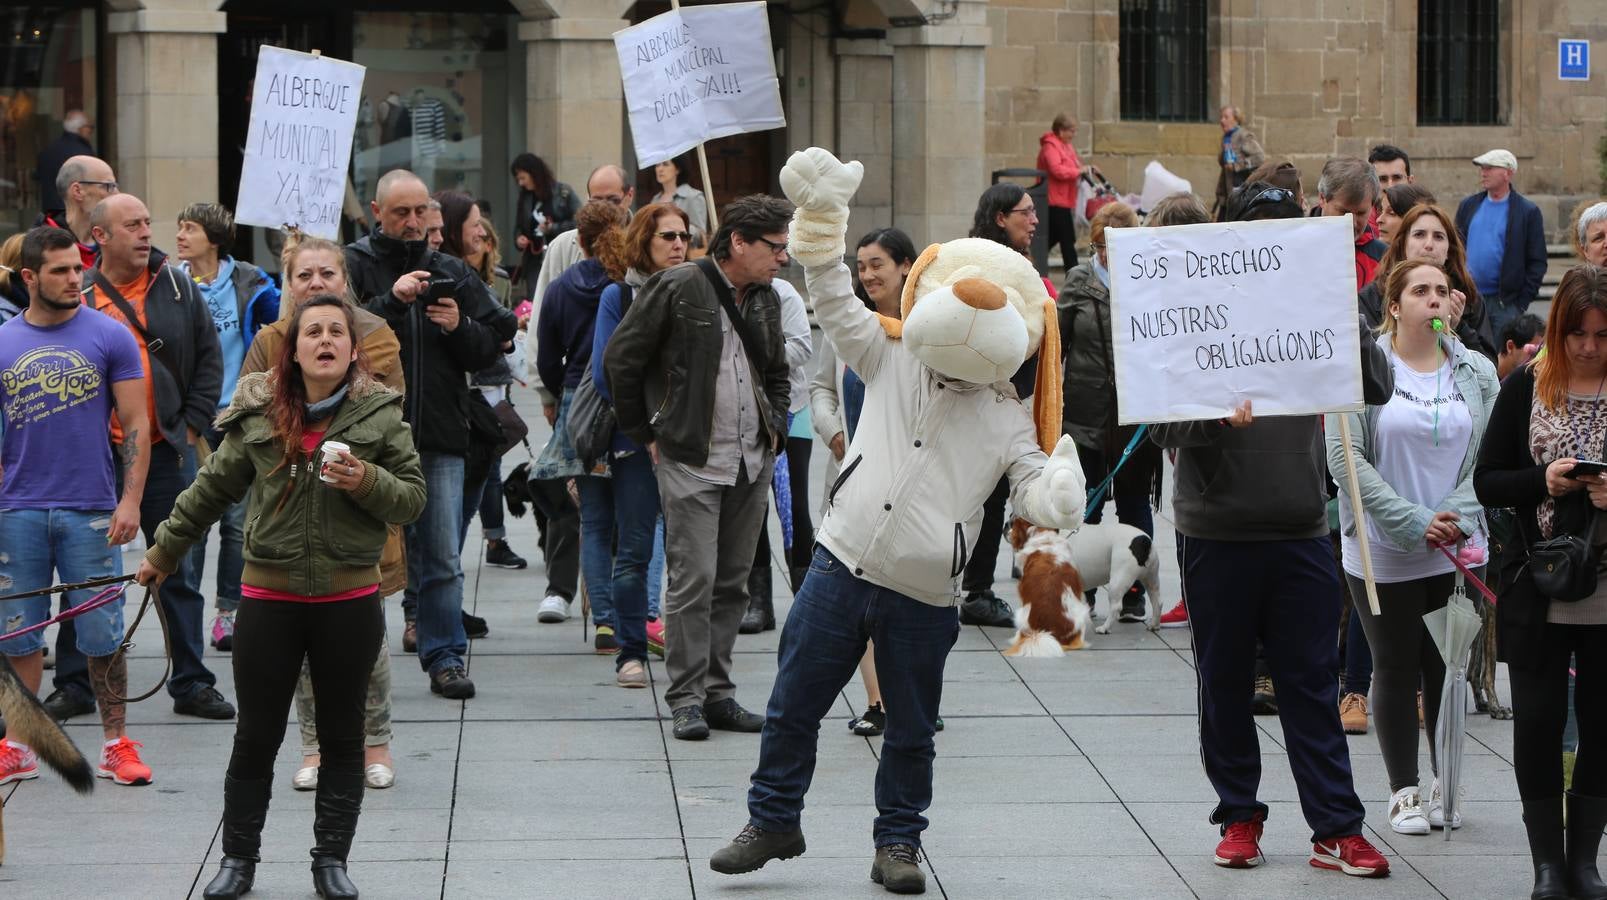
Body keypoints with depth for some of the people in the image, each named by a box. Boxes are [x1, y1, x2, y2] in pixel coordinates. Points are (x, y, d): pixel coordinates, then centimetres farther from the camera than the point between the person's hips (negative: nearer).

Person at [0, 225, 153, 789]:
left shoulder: (109, 337, 0)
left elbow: (135, 425, -1)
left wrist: (131, 500, -10)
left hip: (90, 510, -2)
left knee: (102, 633, 0)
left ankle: (116, 743, 10)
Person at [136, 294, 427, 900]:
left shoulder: (380, 413, -3)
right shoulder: (258, 416, -1)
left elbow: (413, 499, -1)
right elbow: (211, 489, 12)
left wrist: (368, 482, -20)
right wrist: (164, 553, 20)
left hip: (349, 600, 0)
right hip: (268, 599, 0)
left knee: (342, 737, 9)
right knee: (256, 736, 7)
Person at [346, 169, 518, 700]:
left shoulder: (451, 273, 12)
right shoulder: (355, 266, 1)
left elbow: (490, 348, 12)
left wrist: (460, 327, -7)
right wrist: (391, 301, -21)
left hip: (440, 437, 3)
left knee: (443, 559, 3)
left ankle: (445, 657, 9)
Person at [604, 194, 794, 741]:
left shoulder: (765, 300, 11)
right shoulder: (676, 290, -9)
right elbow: (620, 361, -4)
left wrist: (775, 429, 14)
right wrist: (645, 435, -1)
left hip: (752, 462, 6)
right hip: (691, 462, -6)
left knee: (733, 583, 8)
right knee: (694, 579, -9)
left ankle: (718, 692, 14)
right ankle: (687, 698, -3)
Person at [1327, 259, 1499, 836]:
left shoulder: (1477, 372, 5)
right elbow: (1345, 457, -11)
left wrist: (1457, 518, -15)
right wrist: (1413, 522, -17)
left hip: (1459, 551, 3)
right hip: (1383, 555, -3)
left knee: (1449, 670, 8)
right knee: (1396, 670, 5)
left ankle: (1446, 786, 20)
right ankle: (1404, 793, 14)